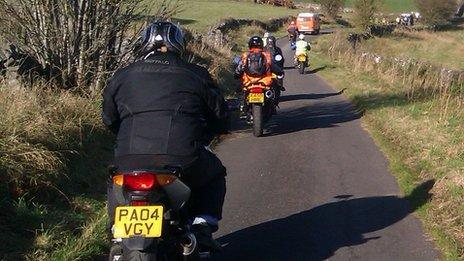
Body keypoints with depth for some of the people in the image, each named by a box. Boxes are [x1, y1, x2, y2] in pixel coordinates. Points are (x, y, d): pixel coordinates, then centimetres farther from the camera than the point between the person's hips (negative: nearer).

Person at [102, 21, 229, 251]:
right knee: (215, 174, 29)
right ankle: (203, 227, 14)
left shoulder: (121, 77, 15)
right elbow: (220, 118, 17)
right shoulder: (196, 75, 11)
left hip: (130, 163, 2)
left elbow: (110, 120, 26)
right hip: (185, 161, -2)